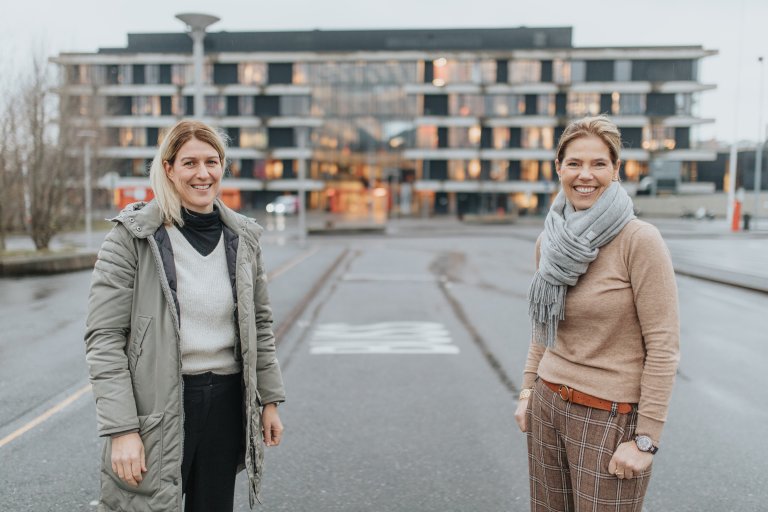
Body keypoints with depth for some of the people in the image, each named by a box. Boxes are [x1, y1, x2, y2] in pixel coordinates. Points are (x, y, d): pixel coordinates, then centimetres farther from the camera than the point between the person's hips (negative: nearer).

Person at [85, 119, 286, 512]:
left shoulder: (243, 238, 6)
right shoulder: (132, 236, -8)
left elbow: (260, 324, 13)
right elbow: (104, 340, -11)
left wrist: (270, 400, 10)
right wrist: (120, 429, -16)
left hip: (227, 403, 4)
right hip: (158, 406, -4)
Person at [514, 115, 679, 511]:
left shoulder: (639, 240, -15)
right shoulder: (549, 240, 3)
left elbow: (663, 346, -15)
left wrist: (645, 439, -15)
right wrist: (528, 390, 12)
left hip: (611, 415, -5)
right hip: (548, 405, 6)